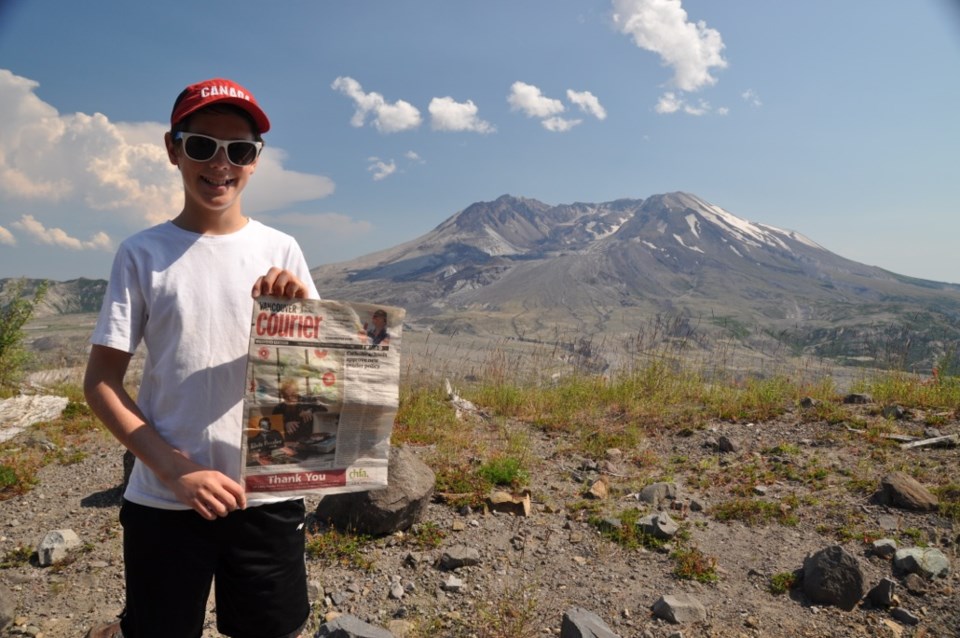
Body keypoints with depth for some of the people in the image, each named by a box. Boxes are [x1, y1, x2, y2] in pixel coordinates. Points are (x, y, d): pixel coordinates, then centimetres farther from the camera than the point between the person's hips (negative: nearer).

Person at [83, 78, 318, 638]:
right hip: (164, 501, -1)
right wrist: (176, 470, -12)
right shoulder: (142, 254, -2)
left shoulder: (281, 252, 0)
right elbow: (101, 381, -2)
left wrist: (299, 309, -18)